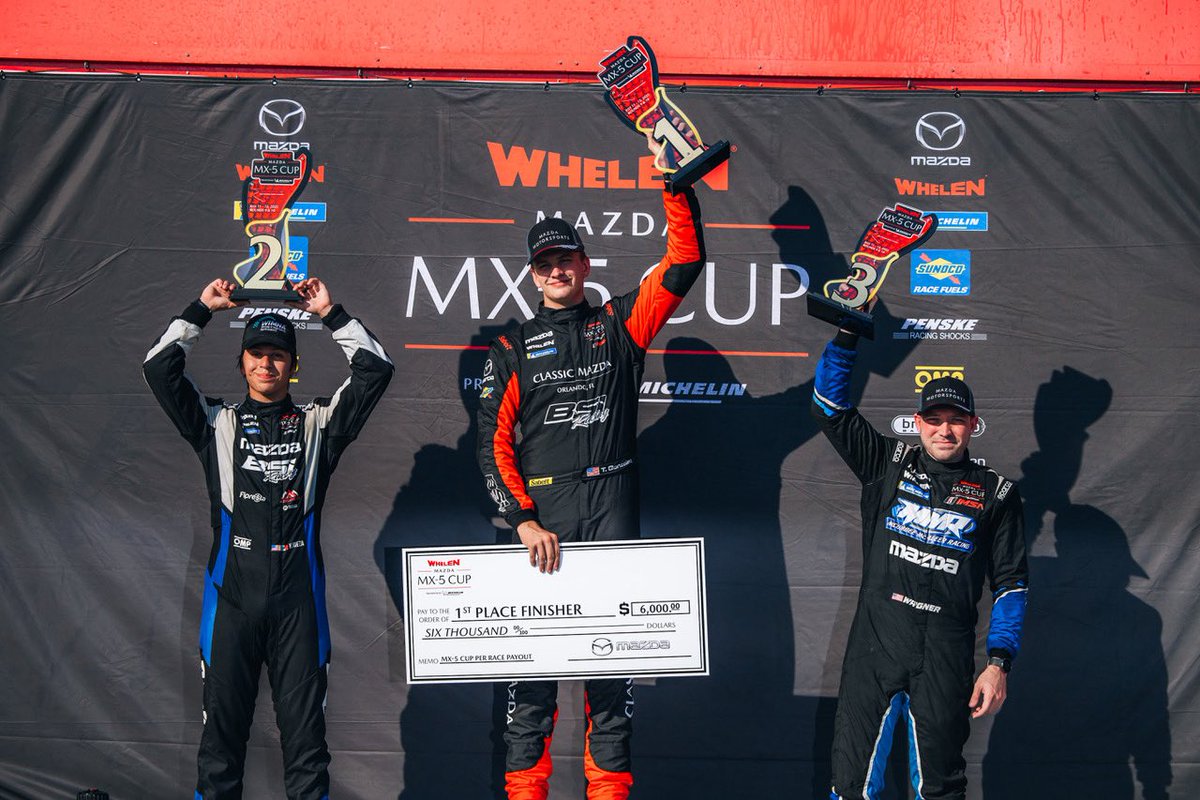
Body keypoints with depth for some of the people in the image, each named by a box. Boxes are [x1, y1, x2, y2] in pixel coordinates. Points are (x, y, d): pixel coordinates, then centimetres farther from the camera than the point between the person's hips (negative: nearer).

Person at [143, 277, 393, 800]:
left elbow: (375, 370, 6)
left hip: (298, 599, 0)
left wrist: (330, 314, 5)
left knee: (305, 734, 2)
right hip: (231, 594, 0)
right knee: (222, 729, 2)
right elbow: (159, 369, 4)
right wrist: (202, 309, 6)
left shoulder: (318, 423, 13)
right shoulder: (218, 424, 13)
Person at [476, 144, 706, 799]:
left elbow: (684, 264, 6)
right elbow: (494, 445, 4)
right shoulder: (513, 348, 11)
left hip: (613, 511, 1)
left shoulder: (619, 324, 14)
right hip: (540, 514, -1)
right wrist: (523, 520, -7)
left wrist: (677, 189, -4)